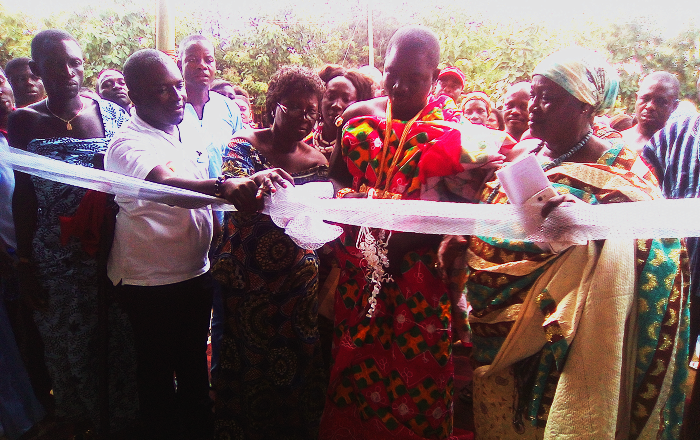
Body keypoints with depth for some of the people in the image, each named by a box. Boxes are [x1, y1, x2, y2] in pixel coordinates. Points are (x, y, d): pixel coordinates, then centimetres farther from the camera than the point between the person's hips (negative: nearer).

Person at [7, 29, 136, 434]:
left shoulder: (112, 114, -1)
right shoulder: (25, 121, -2)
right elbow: (23, 195, 2)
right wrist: (25, 263, 2)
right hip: (58, 260, 0)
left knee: (120, 338, 12)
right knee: (68, 343, 13)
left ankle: (125, 415, 37)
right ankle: (79, 417, 39)